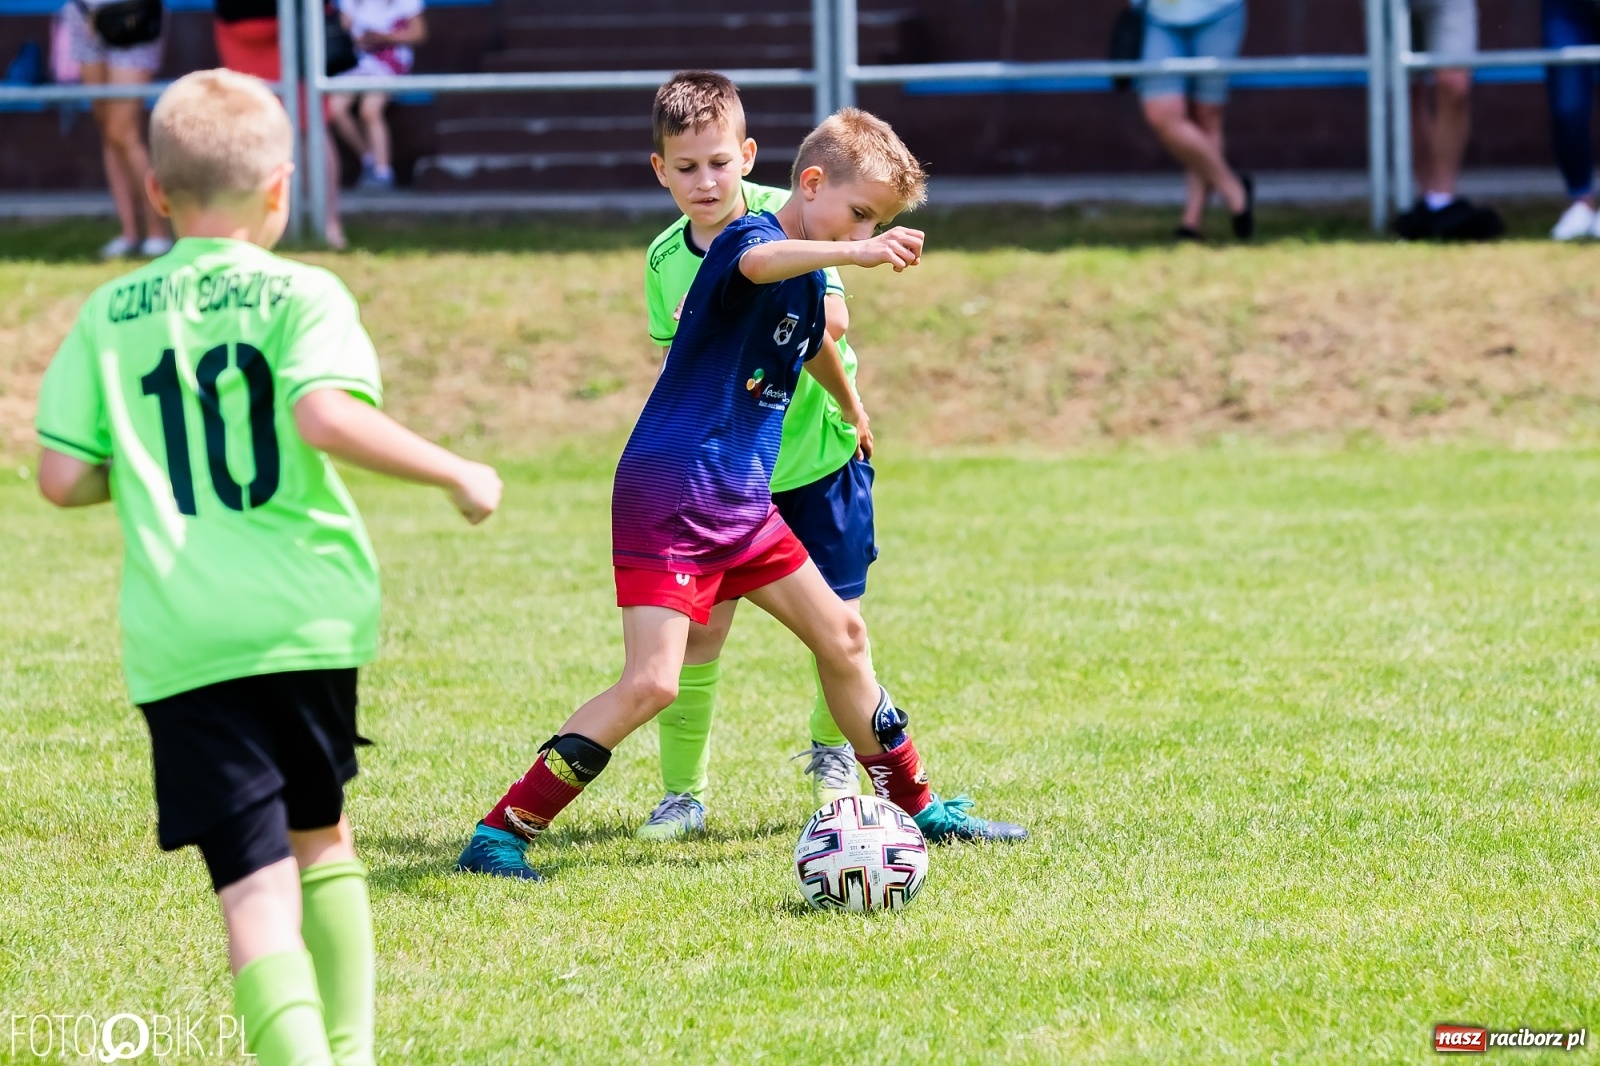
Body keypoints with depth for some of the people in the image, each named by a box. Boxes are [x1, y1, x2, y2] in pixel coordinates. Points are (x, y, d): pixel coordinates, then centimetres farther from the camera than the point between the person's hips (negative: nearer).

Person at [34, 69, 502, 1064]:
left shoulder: (109, 317, 8)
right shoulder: (301, 295, 0)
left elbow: (63, 478, 5)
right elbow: (326, 418, -18)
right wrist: (457, 473, -7)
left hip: (180, 642, 0)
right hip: (309, 611, 0)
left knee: (256, 888, -7)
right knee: (321, 833, 24)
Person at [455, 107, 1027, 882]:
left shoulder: (812, 278, 14)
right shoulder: (751, 236, -13)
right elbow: (756, 264, -40)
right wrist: (855, 255, -57)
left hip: (741, 503, 9)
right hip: (667, 498, -9)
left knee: (840, 636, 16)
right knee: (652, 681, -19)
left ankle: (917, 808, 32)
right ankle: (498, 837, -14)